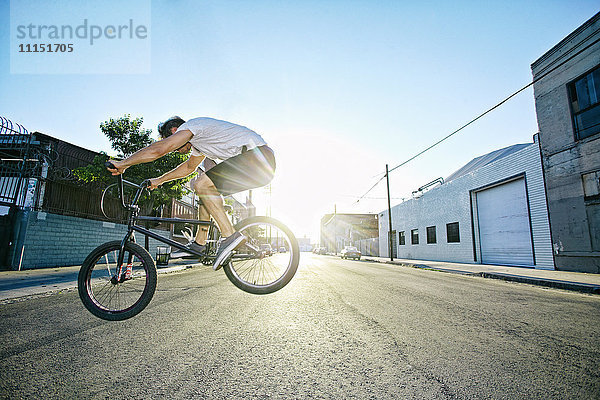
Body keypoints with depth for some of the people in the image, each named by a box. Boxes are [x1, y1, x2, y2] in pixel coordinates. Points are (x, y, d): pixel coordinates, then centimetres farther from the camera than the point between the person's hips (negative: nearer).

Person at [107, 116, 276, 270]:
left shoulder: (191, 125, -2)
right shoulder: (198, 141, 27)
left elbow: (158, 149, -12)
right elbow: (189, 166, 41)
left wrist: (123, 164, -1)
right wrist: (160, 180, 45)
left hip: (257, 155, -10)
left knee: (202, 184, -15)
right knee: (204, 187, 15)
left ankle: (230, 235, -14)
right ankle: (199, 242, 18)